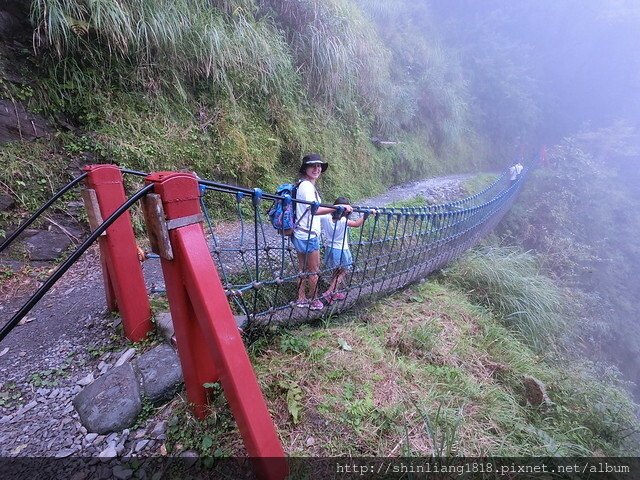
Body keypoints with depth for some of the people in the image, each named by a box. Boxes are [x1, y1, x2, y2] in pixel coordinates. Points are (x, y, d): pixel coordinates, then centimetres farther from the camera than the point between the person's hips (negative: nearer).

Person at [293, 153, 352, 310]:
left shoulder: (306, 184, 13)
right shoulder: (307, 186, -17)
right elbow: (315, 210, -30)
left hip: (301, 234, 9)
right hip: (308, 236, -9)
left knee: (303, 269, 18)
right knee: (314, 271, 8)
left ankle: (301, 299, 31)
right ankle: (314, 301, 25)